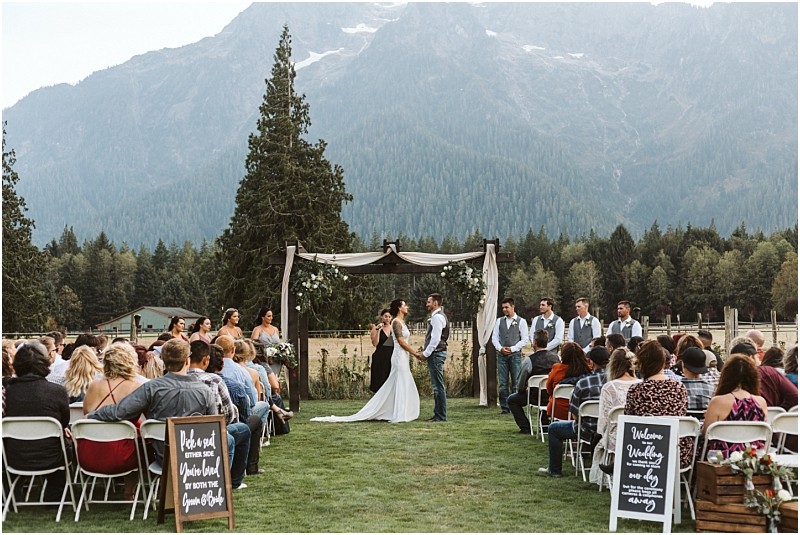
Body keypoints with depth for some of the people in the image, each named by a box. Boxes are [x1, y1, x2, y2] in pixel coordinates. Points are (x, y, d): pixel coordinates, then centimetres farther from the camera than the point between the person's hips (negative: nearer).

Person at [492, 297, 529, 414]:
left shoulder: (521, 321, 3)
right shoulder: (499, 321, 12)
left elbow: (524, 339, -1)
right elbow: (494, 337, 11)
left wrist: (512, 348, -10)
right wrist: (500, 348, -6)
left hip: (515, 355, -3)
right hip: (501, 355, 3)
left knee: (516, 382, -3)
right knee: (502, 383, 1)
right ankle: (504, 408, 6)